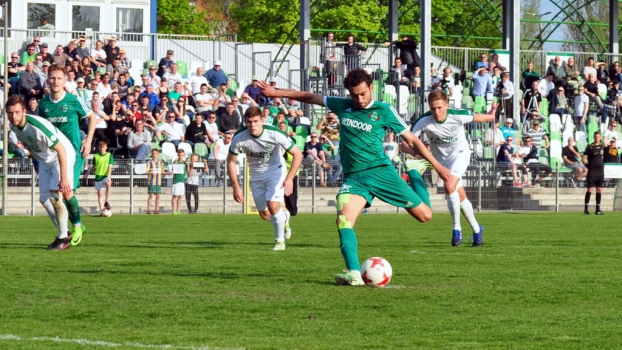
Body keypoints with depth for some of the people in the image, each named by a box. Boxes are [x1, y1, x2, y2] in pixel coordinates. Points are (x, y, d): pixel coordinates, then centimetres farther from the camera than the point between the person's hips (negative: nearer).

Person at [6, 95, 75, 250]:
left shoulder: (37, 126, -34)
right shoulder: (14, 126, -10)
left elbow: (61, 149, -31)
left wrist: (64, 177, -33)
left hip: (63, 156, -8)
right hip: (44, 160, 8)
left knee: (55, 196, -18)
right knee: (44, 199, 5)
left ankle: (63, 237, -7)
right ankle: (63, 233, 20)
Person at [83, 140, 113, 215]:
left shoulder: (109, 155, -2)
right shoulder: (96, 156, 5)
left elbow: (110, 166, -9)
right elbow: (93, 166, 18)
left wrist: (109, 176, -21)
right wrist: (87, 174, 21)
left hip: (106, 176, -3)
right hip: (98, 176, 3)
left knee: (108, 184, -35)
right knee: (100, 193, 3)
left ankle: (106, 202, -28)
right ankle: (102, 210, 6)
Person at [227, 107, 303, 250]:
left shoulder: (274, 134, -28)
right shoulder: (239, 138, -23)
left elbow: (297, 154, -17)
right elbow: (231, 162, -7)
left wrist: (289, 179, -24)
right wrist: (236, 187, -11)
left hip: (276, 170, -3)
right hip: (256, 175, 3)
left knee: (273, 206, -22)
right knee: (265, 215, 6)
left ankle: (280, 241, 0)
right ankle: (284, 218, 42)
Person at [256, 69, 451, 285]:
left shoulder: (384, 111, 0)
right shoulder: (342, 106, 10)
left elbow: (411, 141, 3)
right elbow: (311, 98, 22)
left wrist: (437, 165, 0)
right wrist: (278, 93, 22)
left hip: (381, 171, -2)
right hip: (353, 177, 2)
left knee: (424, 215, -3)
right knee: (344, 219, -25)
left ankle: (415, 174, 26)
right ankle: (354, 274, -29)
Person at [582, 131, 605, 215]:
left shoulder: (602, 146, 11)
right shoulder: (590, 147, -5)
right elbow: (583, 158, -4)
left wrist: (602, 166, 15)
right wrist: (588, 165, -9)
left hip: (600, 170, 6)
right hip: (592, 171, -6)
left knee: (599, 190, 6)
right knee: (590, 190, -7)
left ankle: (598, 209, 11)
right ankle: (586, 209, -3)